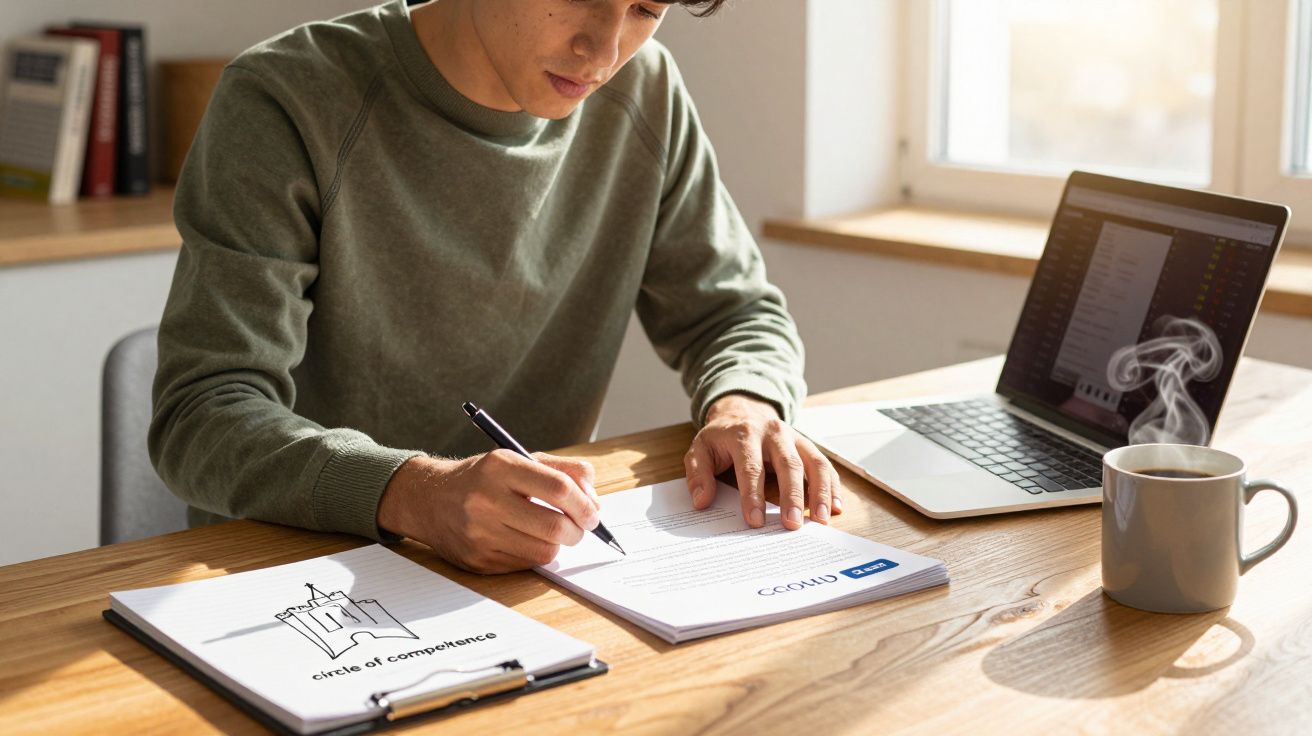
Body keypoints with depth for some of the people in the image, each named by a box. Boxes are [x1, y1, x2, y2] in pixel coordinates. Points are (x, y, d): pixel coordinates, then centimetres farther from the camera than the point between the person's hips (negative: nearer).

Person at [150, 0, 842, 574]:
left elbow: (735, 309, 12)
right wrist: (415, 492, -37)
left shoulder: (643, 93, 1)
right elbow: (203, 415, -19)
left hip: (524, 577, 3)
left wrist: (743, 405, -12)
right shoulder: (286, 102, -14)